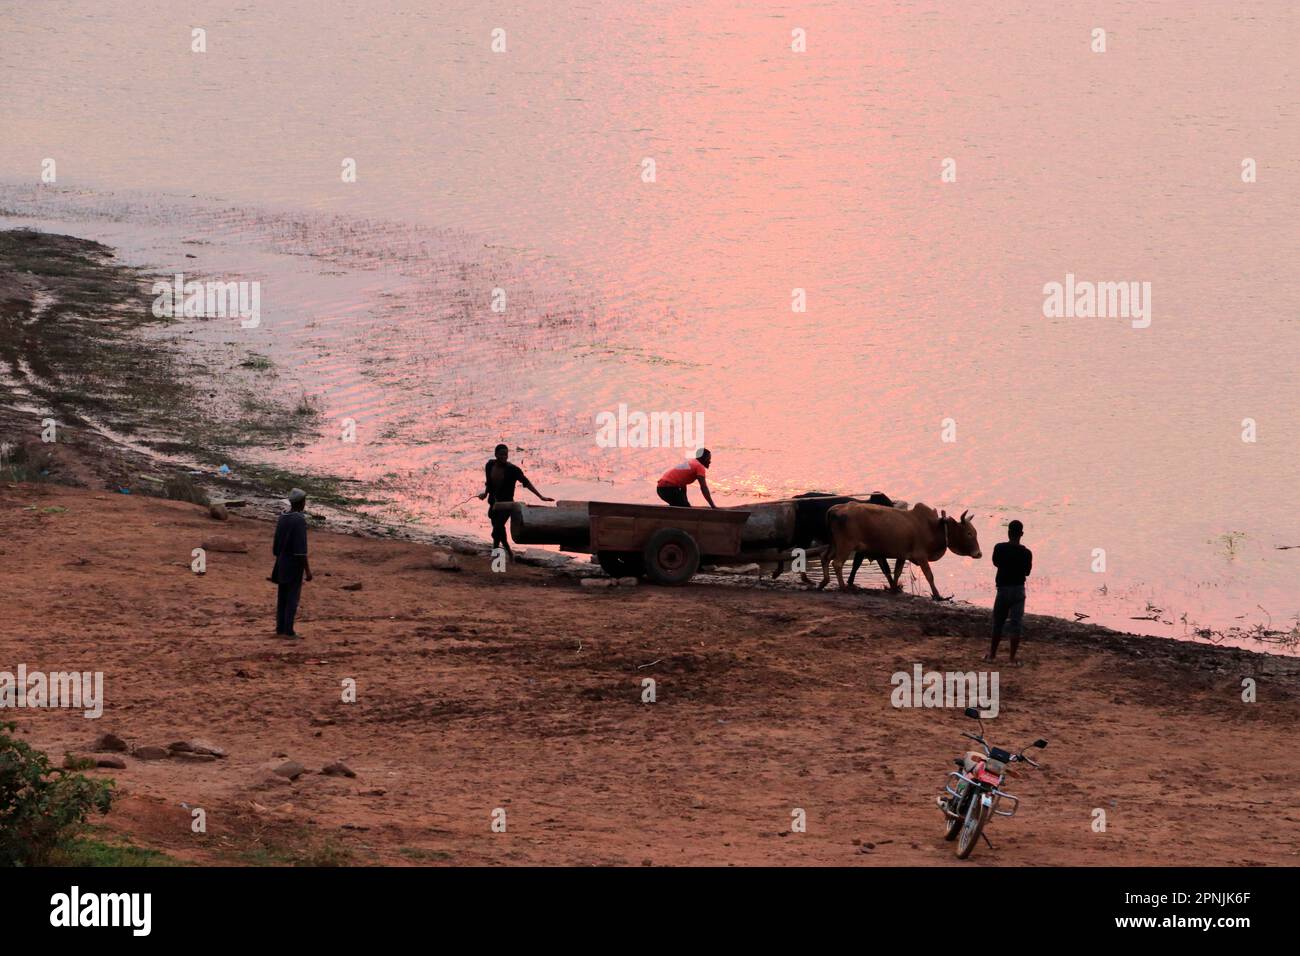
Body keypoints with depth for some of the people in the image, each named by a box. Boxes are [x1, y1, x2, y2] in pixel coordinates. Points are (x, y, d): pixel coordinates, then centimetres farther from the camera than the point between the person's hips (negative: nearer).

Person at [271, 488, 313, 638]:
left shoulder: (282, 518, 7)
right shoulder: (300, 520, -19)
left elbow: (276, 544, 12)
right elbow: (301, 548, -22)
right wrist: (307, 570, -17)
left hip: (282, 564, 7)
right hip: (294, 565, -7)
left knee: (282, 597, 11)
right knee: (293, 598, -1)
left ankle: (280, 629, 13)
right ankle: (288, 631, -1)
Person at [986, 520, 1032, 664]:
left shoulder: (999, 548, -10)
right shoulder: (1026, 553, -10)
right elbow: (1027, 572, 3)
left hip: (1003, 589, 0)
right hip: (1019, 590, 0)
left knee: (998, 622, 14)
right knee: (1015, 624, 3)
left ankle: (992, 654, 21)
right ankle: (1012, 657, 1)